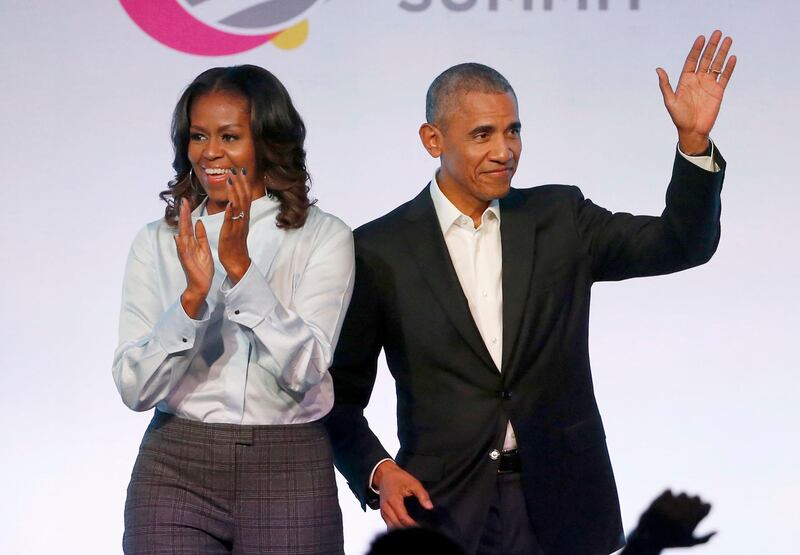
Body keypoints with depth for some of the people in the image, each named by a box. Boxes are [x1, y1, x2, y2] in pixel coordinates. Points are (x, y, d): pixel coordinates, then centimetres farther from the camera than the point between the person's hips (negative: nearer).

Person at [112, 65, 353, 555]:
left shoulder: (323, 238, 0)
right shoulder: (158, 242, 6)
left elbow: (304, 371, -12)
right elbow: (135, 387, -3)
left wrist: (240, 268, -18)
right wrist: (194, 295, -16)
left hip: (288, 477, -1)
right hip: (176, 473, 1)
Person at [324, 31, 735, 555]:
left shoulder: (560, 219, 6)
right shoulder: (381, 251, -2)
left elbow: (682, 245, -1)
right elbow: (342, 393, 3)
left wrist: (694, 137, -14)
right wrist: (377, 471, -13)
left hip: (562, 510, 2)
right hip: (444, 507, -2)